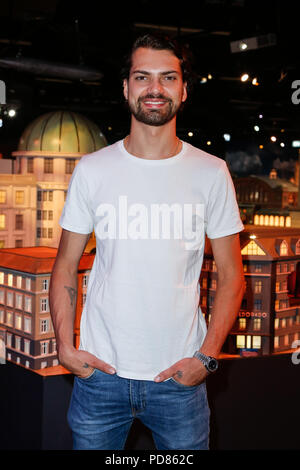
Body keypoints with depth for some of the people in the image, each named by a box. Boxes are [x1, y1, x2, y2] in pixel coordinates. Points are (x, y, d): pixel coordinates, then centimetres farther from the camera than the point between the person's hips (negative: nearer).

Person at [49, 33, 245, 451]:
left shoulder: (212, 173, -1)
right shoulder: (91, 170, 0)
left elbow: (230, 275, 2)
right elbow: (66, 266, 5)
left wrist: (207, 355, -7)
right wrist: (65, 345, -5)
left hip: (180, 376, 0)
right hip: (100, 370, 1)